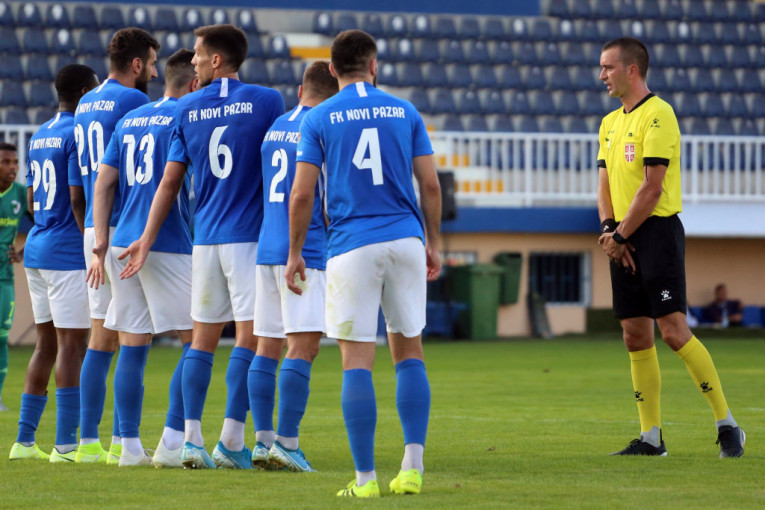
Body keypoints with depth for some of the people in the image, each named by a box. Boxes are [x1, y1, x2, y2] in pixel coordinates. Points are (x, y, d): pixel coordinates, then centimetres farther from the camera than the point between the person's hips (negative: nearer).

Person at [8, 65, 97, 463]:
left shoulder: (39, 137, 16)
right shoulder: (78, 133, -11)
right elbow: (79, 200, -17)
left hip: (37, 250, 9)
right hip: (69, 254, -9)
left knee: (47, 344, 13)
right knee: (72, 344, -7)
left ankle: (24, 440, 13)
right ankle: (65, 444, -10)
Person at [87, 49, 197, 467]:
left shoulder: (128, 121, 16)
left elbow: (103, 185, 13)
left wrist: (100, 246, 11)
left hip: (123, 245, 7)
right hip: (168, 246, -7)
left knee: (132, 348, 8)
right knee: (196, 342, 0)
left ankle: (130, 446, 7)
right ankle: (172, 442, -7)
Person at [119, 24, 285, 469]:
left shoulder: (187, 109, 6)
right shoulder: (267, 100, -2)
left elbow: (170, 181, 6)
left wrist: (148, 239, 11)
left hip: (204, 239, 4)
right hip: (252, 235, -4)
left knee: (202, 340, 10)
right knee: (250, 337, -4)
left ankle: (192, 439, 7)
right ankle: (232, 441, -9)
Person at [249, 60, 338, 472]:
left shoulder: (274, 128, 16)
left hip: (266, 250, 7)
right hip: (304, 252, -7)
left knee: (267, 347, 9)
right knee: (303, 346, -9)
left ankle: (263, 439, 8)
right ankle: (286, 443, -16)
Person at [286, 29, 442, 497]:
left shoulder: (318, 119, 1)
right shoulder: (405, 112, 7)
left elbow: (302, 195, -2)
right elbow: (430, 184, 6)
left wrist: (295, 253, 9)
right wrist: (433, 243, 17)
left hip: (352, 247, -2)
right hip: (406, 239, 2)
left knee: (357, 360, -1)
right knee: (409, 351, 12)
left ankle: (366, 477, -4)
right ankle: (413, 465, 2)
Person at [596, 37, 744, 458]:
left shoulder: (657, 115, -10)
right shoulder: (610, 123, 16)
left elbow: (652, 187, -15)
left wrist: (620, 235, -12)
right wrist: (608, 228, -2)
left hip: (657, 232, -8)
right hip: (624, 240, 8)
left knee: (674, 331, -13)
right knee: (636, 337, 5)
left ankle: (727, 426, -5)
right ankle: (651, 436, 9)